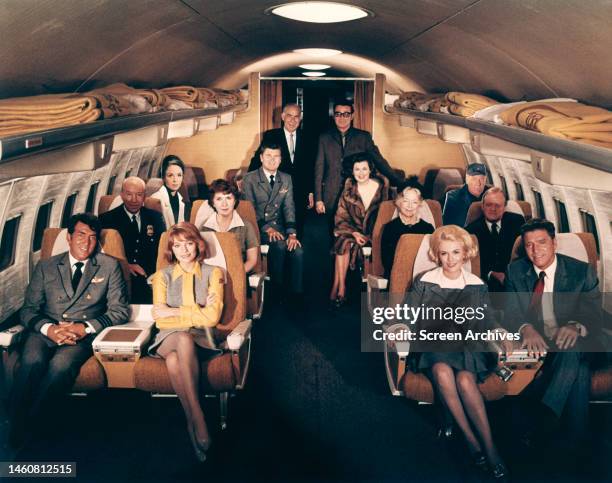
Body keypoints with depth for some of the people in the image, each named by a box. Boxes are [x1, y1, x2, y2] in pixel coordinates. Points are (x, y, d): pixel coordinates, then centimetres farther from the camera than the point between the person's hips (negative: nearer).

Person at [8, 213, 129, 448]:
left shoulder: (109, 266, 9)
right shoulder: (46, 267, 14)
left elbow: (120, 310, 4)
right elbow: (28, 310, 9)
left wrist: (85, 327, -12)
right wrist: (49, 328, -14)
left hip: (84, 334, -1)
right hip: (46, 331, 2)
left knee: (61, 364, -33)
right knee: (32, 361, -32)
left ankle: (28, 425, -19)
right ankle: (15, 424, -19)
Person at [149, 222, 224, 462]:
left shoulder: (213, 273, 11)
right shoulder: (162, 276, 14)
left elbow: (213, 317, -4)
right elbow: (160, 319, 0)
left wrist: (174, 312, -5)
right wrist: (197, 313, -6)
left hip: (201, 339, -1)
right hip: (169, 338, 1)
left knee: (174, 359, -36)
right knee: (184, 339, -38)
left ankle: (192, 423, -31)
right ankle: (197, 420, -38)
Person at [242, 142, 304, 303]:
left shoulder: (286, 179, 11)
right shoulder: (250, 179, 0)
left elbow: (289, 208, 3)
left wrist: (292, 234, -11)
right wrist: (267, 229, -18)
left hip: (279, 226, 3)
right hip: (258, 227, -3)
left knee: (298, 251, -23)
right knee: (279, 245, -31)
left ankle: (296, 294, -8)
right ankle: (277, 291, -14)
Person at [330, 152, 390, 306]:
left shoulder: (381, 186, -2)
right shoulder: (349, 189, 2)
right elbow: (341, 217, 2)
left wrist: (369, 236, -10)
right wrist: (354, 233, -15)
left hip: (373, 233, -2)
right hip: (353, 230, 2)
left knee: (346, 244, -27)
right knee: (345, 242, -29)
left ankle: (337, 287, -20)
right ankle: (341, 288, -24)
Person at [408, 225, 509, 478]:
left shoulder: (477, 286, 13)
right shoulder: (423, 282, 9)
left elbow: (483, 323, 12)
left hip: (466, 346, 0)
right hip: (434, 346, 0)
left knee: (465, 380, -32)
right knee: (442, 372, -34)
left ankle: (489, 445, -23)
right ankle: (472, 441, -22)